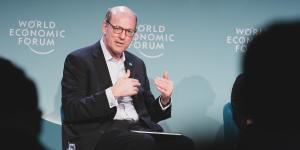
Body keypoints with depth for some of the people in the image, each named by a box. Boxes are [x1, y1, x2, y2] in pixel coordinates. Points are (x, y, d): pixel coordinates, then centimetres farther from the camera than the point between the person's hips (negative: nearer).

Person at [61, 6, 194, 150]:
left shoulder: (137, 64, 21)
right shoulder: (79, 60, 1)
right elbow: (71, 110, -10)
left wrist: (164, 99, -1)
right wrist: (113, 93, -18)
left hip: (139, 130, 6)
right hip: (100, 133, -5)